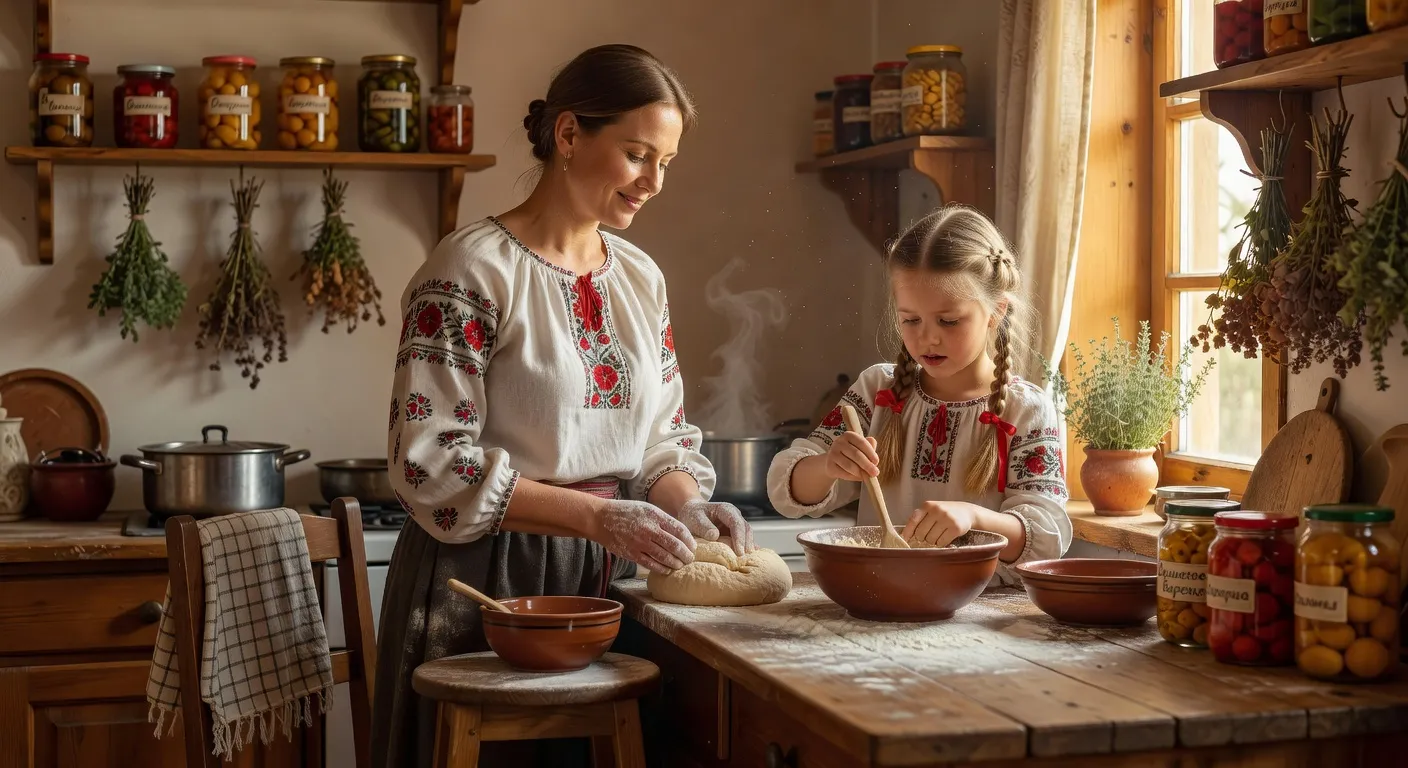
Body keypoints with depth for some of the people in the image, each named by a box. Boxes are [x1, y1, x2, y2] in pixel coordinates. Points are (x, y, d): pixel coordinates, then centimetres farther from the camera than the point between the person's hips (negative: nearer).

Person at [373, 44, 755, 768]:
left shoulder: (641, 276, 7)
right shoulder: (471, 271, -13)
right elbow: (431, 464, -18)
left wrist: (687, 505, -8)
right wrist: (598, 516, -23)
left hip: (607, 577, 6)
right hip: (488, 582, -6)